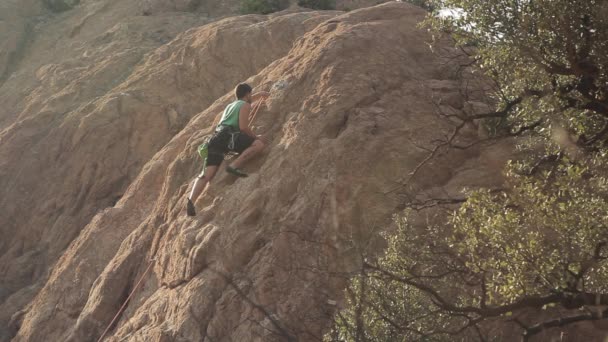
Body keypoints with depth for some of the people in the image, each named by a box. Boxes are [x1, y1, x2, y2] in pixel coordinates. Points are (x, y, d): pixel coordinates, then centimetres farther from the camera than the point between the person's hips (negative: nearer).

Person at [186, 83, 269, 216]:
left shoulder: (231, 105, 35)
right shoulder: (245, 105, 9)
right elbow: (243, 127, -4)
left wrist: (262, 94, 67)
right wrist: (255, 136, 11)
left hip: (216, 139, 8)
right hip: (227, 136, -7)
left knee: (207, 174, -4)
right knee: (259, 144, -13)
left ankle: (191, 201, -20)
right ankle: (234, 166, -25)